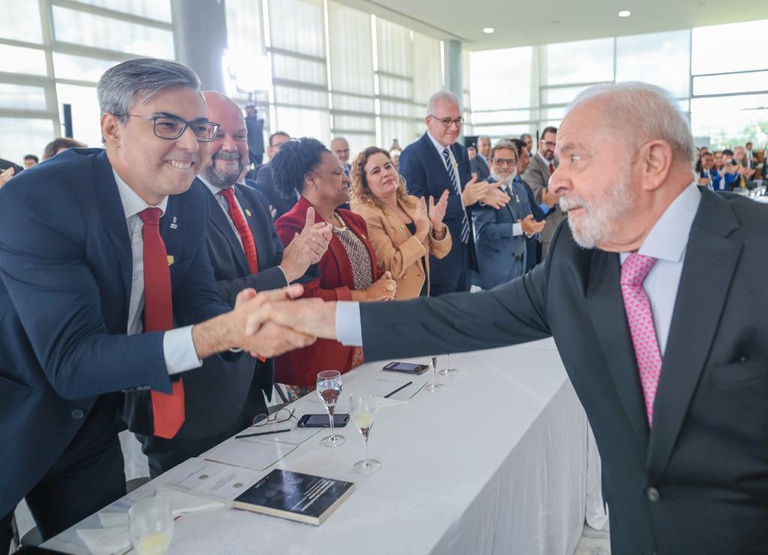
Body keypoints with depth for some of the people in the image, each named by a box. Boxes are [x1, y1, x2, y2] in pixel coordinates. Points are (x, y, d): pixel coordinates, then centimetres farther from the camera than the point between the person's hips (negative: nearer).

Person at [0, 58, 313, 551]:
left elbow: (199, 306, -6)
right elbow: (71, 361, -32)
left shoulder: (190, 204, -7)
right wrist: (220, 332, -43)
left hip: (92, 425, 6)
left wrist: (242, 322, -30)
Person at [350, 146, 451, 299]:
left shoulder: (413, 203, 2)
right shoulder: (366, 215, -16)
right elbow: (391, 267, -22)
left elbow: (439, 252, 3)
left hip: (421, 294, 6)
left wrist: (437, 225, -13)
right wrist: (420, 233, -22)